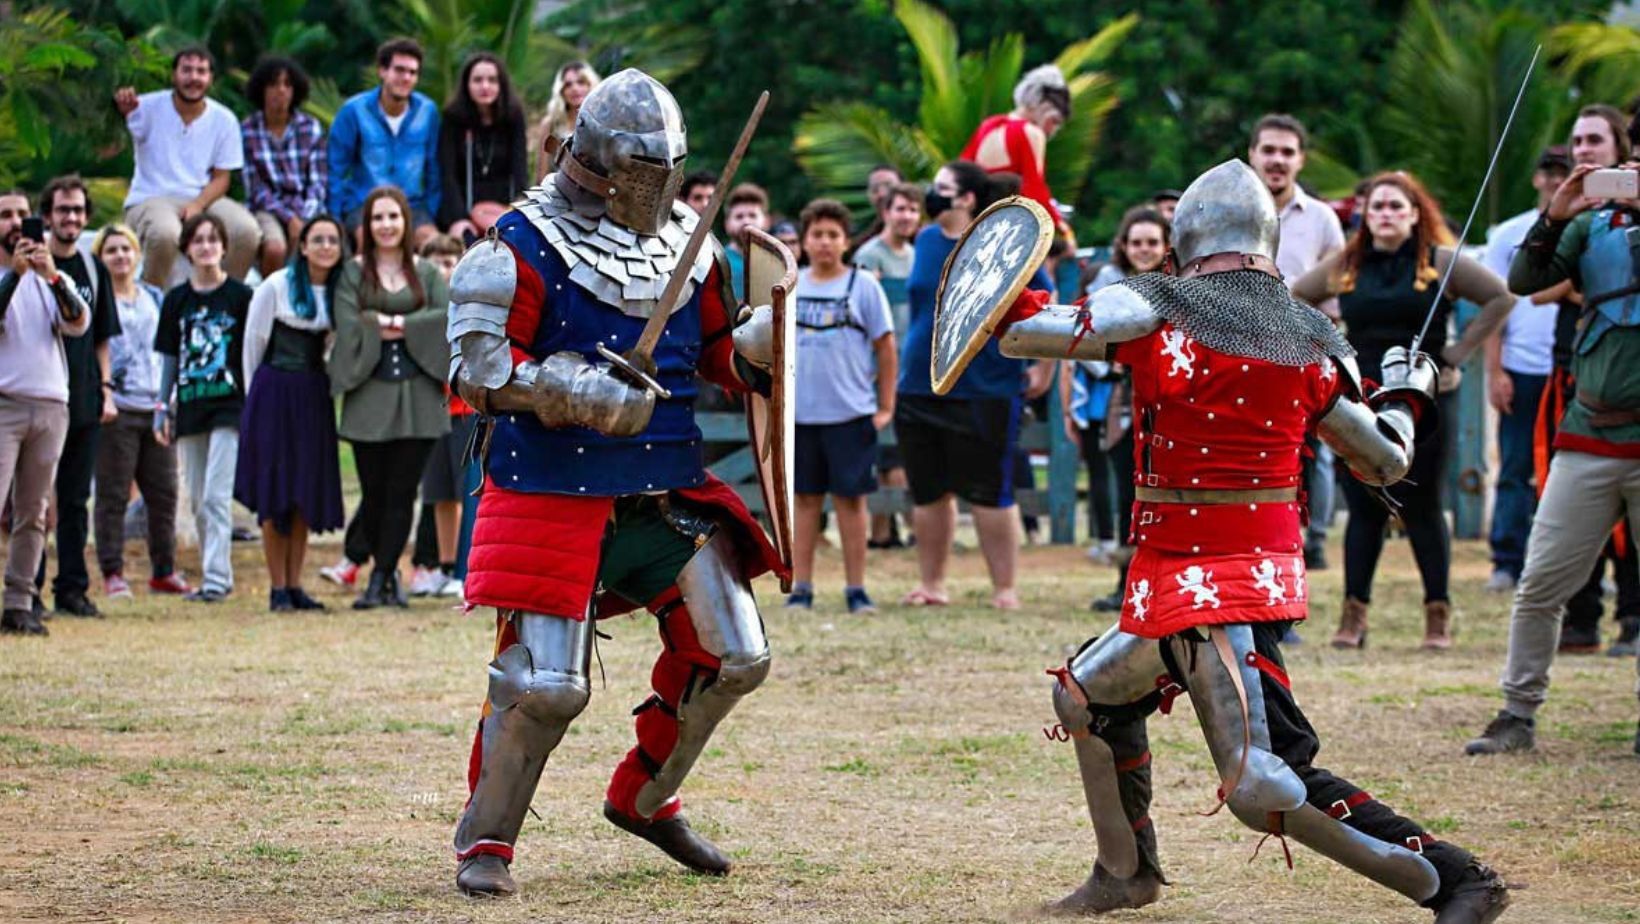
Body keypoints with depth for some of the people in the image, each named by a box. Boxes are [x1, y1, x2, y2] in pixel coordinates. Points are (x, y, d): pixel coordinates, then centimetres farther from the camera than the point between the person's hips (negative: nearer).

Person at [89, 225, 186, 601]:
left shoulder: (155, 298, 18)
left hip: (157, 407, 5)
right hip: (116, 409, -5)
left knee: (163, 493, 5)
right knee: (113, 495, -4)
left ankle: (164, 570, 14)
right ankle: (112, 573, -1)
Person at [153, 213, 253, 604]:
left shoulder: (240, 296, 0)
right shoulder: (176, 300, 11)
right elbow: (169, 359, 15)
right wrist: (162, 409, 11)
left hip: (229, 405, -5)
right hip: (190, 407, 5)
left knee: (216, 496, -13)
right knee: (198, 501, 7)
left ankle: (217, 577, -15)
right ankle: (213, 575, 14)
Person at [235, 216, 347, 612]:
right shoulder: (276, 287, -8)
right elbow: (254, 342, 0)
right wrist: (258, 394, 6)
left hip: (314, 396, 4)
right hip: (275, 395, -4)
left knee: (306, 493, 5)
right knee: (275, 494, -3)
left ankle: (294, 585, 10)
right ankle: (277, 588, 0)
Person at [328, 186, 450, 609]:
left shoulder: (426, 274, 12)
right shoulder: (353, 273, 6)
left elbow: (450, 316, -5)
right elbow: (348, 325, -9)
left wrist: (398, 325, -11)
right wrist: (406, 326, -6)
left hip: (416, 395, 1)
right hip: (370, 393, -1)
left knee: (401, 491, -2)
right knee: (375, 492, -1)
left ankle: (380, 579, 3)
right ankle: (388, 574, 18)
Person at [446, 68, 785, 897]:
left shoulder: (690, 248, 9)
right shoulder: (523, 251, -9)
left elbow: (722, 354, 19)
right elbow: (477, 370, -14)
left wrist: (771, 341, -4)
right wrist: (580, 392, -25)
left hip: (670, 489, 6)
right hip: (556, 496, -6)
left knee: (733, 657, 4)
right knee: (545, 684, -8)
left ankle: (642, 799, 25)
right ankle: (484, 839, 11)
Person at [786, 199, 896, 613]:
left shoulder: (863, 285, 0)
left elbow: (885, 347, 3)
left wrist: (885, 408, 0)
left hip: (851, 413, -2)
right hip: (799, 414, 2)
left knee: (850, 498, 1)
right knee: (805, 499, 6)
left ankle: (856, 589, 7)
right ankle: (801, 587, 10)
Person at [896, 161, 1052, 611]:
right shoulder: (927, 241, 8)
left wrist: (1045, 368, -3)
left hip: (985, 392, -6)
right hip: (920, 386, 6)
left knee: (989, 494, -2)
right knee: (928, 494, 11)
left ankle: (1005, 589, 6)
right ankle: (931, 583, 23)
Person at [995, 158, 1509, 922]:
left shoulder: (1155, 312, -10)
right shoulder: (1310, 345, 5)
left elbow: (1018, 333, -8)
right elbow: (1386, 462, 13)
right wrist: (1406, 392, 34)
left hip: (1193, 582, -8)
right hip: (1266, 568, 8)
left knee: (1264, 788, -15)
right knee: (1087, 693, 28)